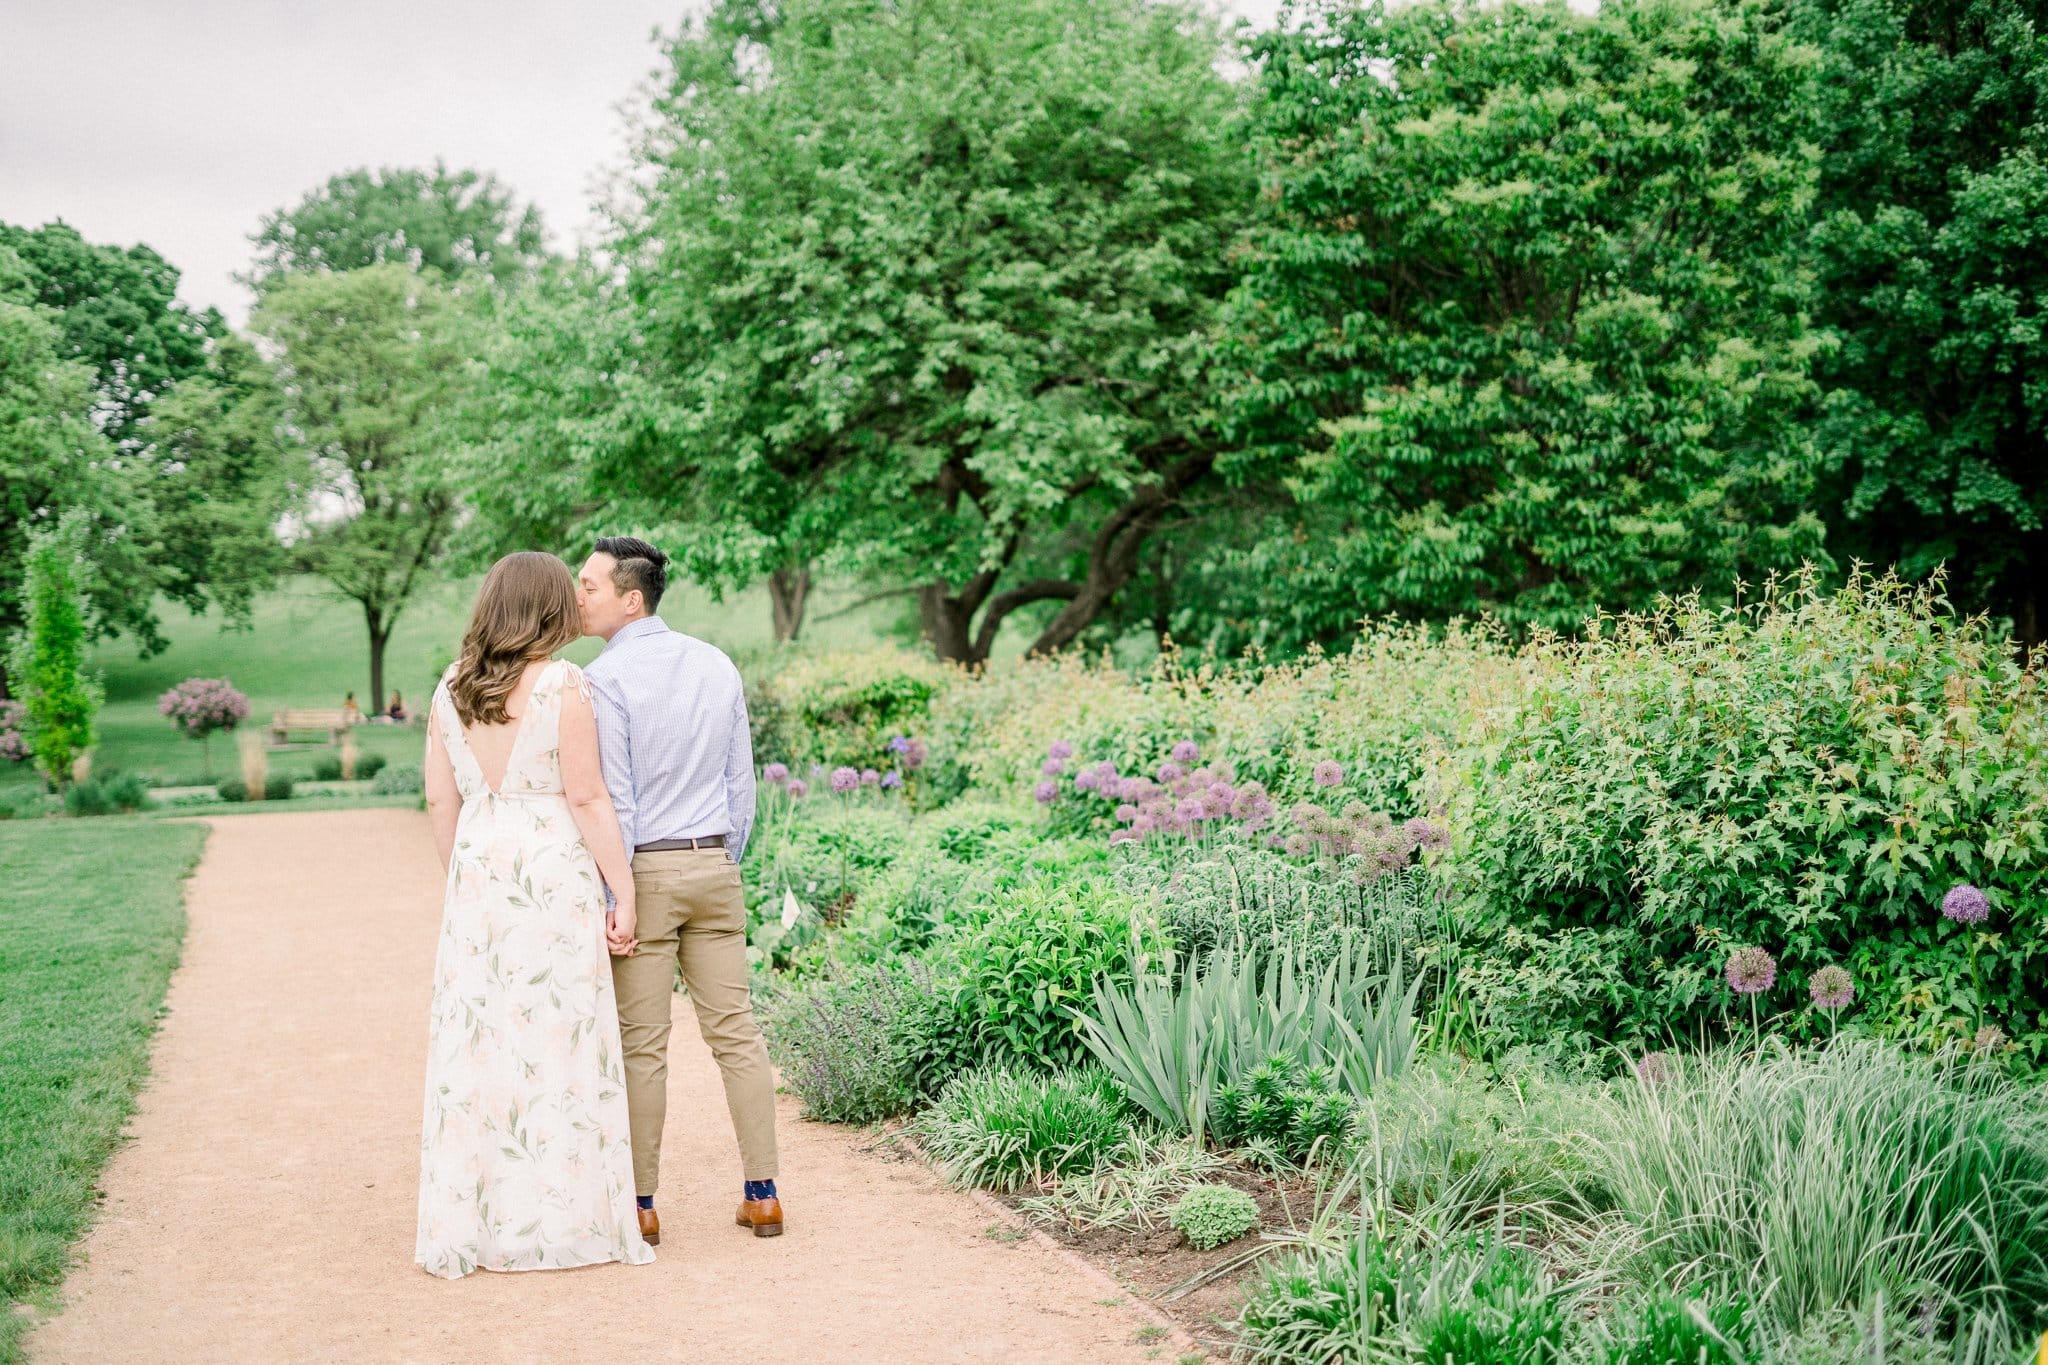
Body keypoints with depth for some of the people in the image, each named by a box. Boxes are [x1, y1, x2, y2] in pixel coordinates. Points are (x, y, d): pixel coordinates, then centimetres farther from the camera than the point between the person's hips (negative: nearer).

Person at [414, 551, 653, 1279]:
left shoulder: (451, 686, 6)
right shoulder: (562, 684, -9)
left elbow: (441, 798, 9)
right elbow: (587, 797, -11)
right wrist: (623, 891, -6)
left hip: (478, 870, 5)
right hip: (553, 872, -5)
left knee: (477, 1045, 9)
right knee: (559, 1044, 2)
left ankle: (475, 1222, 16)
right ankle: (563, 1219, 8)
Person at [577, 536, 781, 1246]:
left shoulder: (606, 677, -12)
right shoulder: (717, 665, 7)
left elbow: (614, 800, -15)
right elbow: (742, 784, 11)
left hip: (643, 869, -5)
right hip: (714, 867, 5)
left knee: (641, 1046, 2)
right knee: (735, 1031, 8)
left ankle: (639, 1206, 10)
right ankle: (761, 1193, 11)